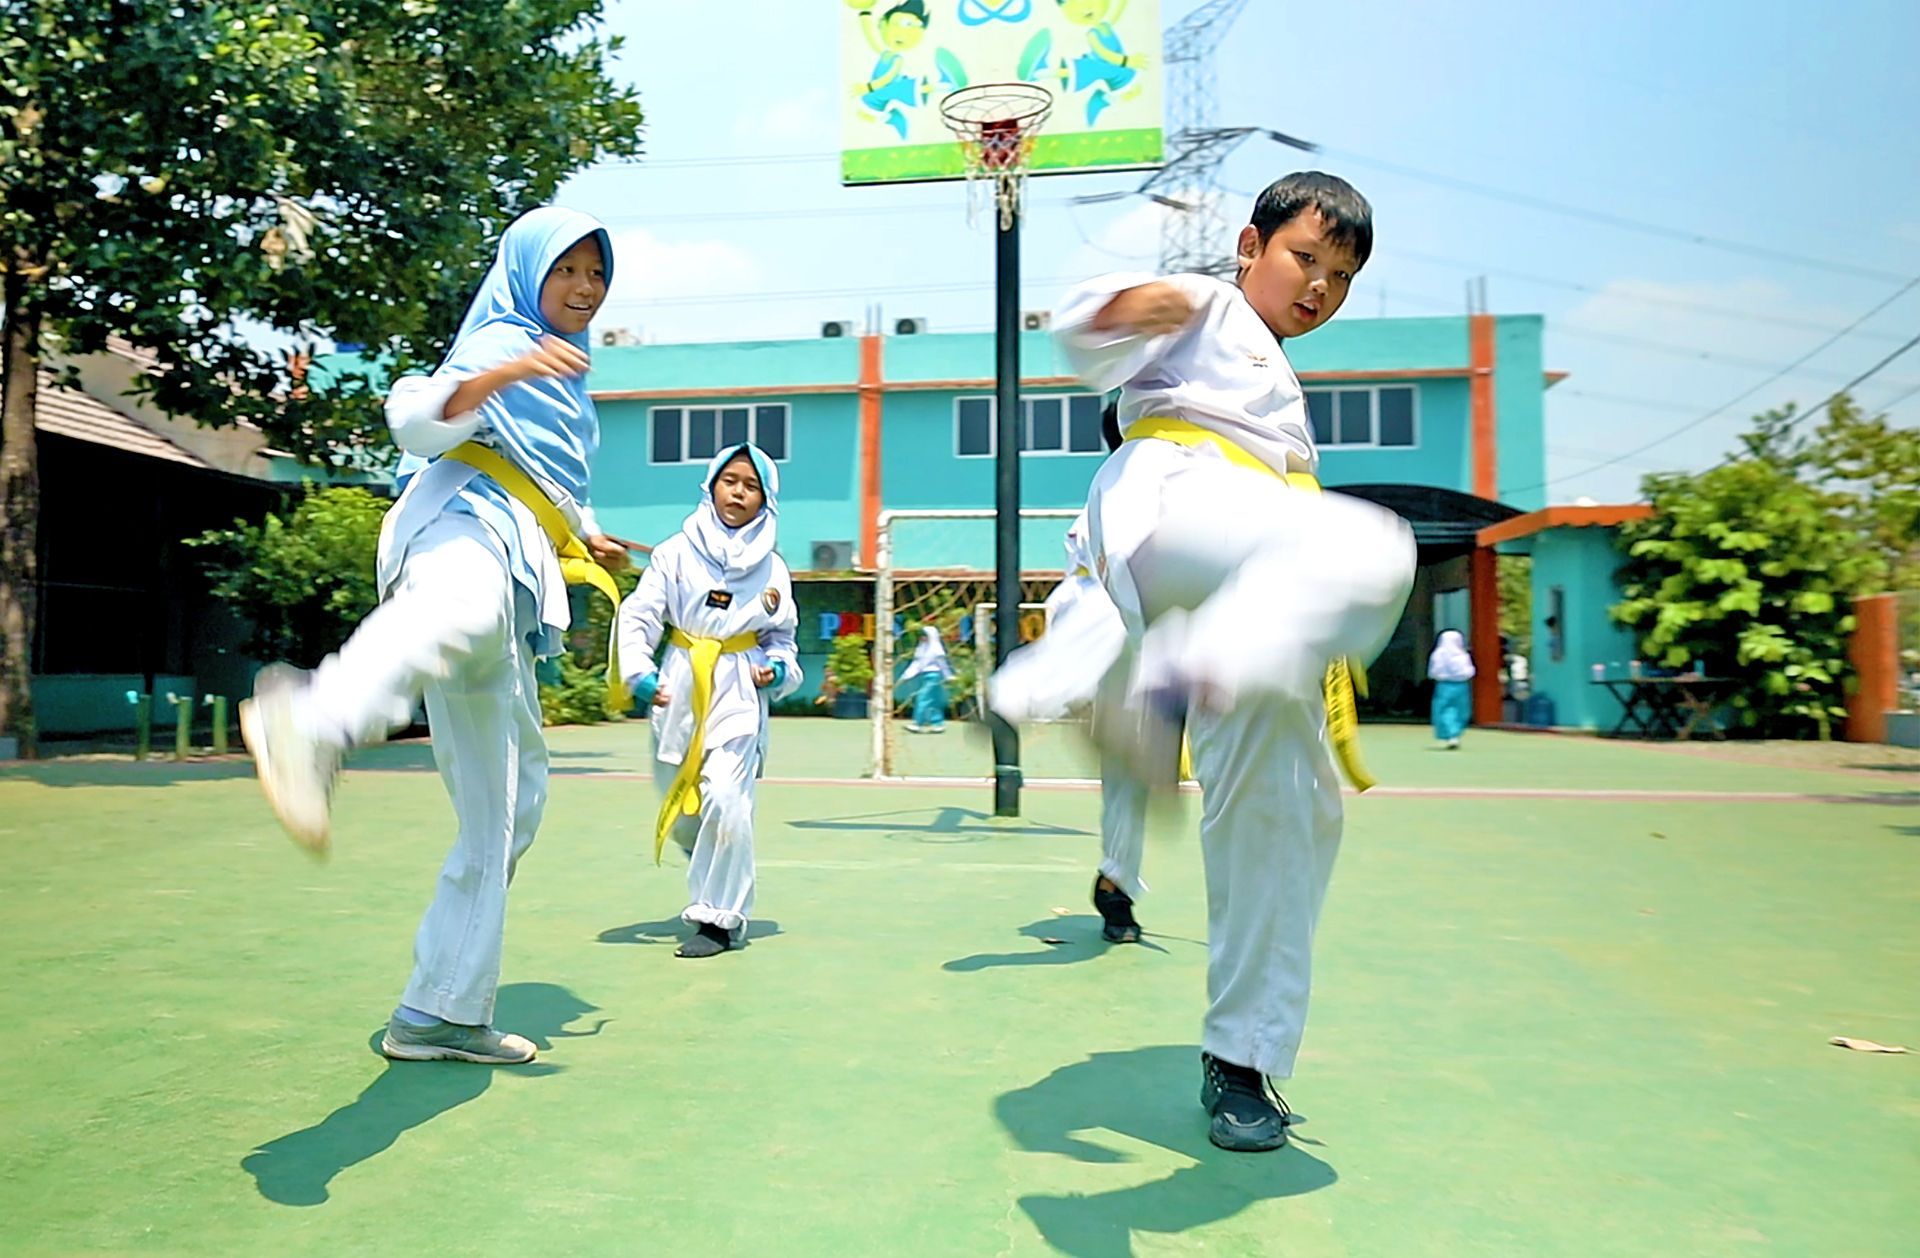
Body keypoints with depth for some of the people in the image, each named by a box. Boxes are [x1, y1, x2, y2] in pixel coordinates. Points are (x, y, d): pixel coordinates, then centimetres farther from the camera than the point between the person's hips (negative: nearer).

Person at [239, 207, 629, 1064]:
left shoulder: (565, 377, 32)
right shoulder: (498, 344, 6)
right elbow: (416, 422, -14)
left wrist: (586, 540, 42)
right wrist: (502, 373, -29)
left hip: (516, 585, 8)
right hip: (466, 529, -8)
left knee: (505, 814, 8)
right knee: (460, 609, -48)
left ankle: (441, 1017, 16)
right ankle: (306, 730, -78)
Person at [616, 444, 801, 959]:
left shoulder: (771, 567, 6)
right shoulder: (676, 553, 2)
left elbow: (782, 637, 15)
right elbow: (638, 616, -2)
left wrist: (779, 670, -5)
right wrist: (639, 672, -17)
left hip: (740, 692, -1)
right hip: (679, 688, 1)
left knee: (725, 800, -17)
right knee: (678, 810, 8)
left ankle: (719, 916, -4)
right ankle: (724, 889, 36)